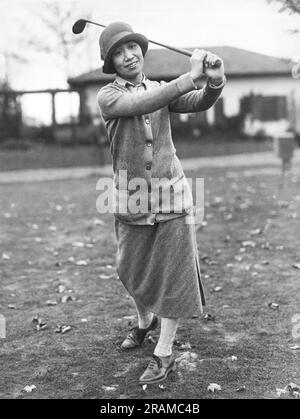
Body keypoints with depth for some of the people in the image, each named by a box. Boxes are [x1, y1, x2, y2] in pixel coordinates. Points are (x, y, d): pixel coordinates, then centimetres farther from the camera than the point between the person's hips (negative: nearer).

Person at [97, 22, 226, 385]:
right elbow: (142, 104, -24)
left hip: (172, 194, 1)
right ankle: (145, 321, 45)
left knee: (173, 273, -1)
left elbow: (200, 102, -10)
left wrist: (214, 80, -33)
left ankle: (164, 355, 12)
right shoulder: (108, 96, -5)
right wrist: (189, 77, -33)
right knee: (132, 272, 15)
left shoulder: (163, 89, 5)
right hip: (131, 201, 0)